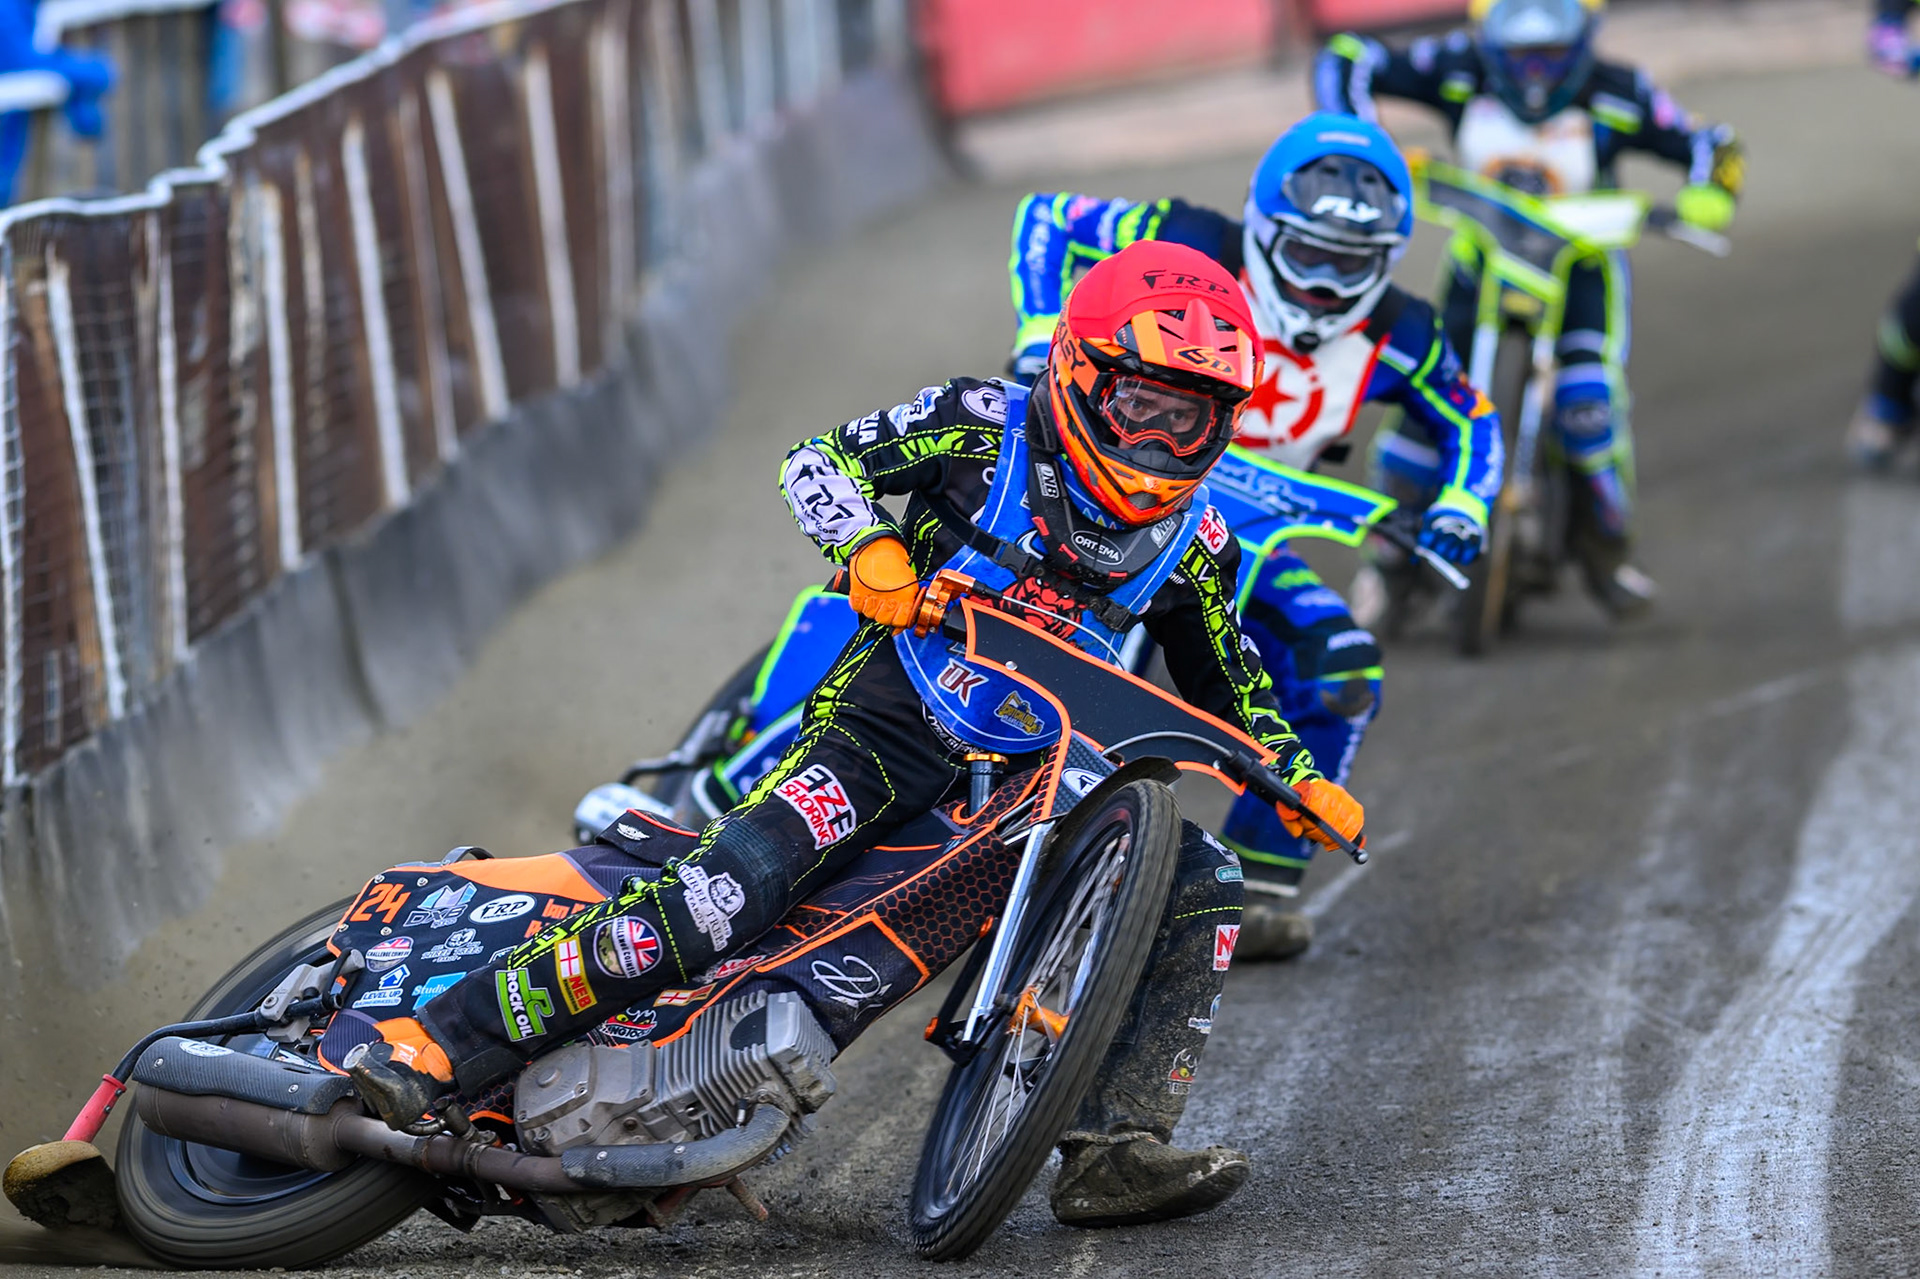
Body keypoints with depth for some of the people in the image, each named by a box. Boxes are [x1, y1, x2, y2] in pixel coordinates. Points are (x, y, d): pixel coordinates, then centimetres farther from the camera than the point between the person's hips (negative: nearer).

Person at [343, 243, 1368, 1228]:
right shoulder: (984, 427, -5)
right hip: (890, 727, -5)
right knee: (724, 889, -25)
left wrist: (1300, 780, 5)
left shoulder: (1193, 543, 6)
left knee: (1201, 891, -13)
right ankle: (443, 1042, -26)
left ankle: (1115, 1151, -16)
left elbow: (1230, 687, 18)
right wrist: (867, 547, -21)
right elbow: (818, 461, -3)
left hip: (1037, 772, 5)